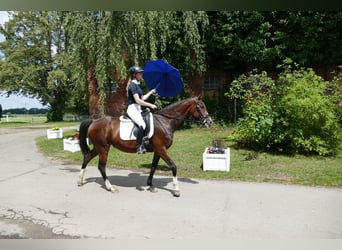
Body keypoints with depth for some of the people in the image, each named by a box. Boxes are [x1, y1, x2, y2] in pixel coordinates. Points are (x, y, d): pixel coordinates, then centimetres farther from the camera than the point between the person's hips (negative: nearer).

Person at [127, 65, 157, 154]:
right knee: (142, 124, -30)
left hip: (138, 109, 10)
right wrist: (150, 105, -15)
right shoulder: (133, 85, -10)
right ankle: (139, 146, -28)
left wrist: (151, 92, 24)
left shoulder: (137, 85, 19)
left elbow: (142, 98, 22)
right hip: (132, 108, -10)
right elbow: (138, 100, -18)